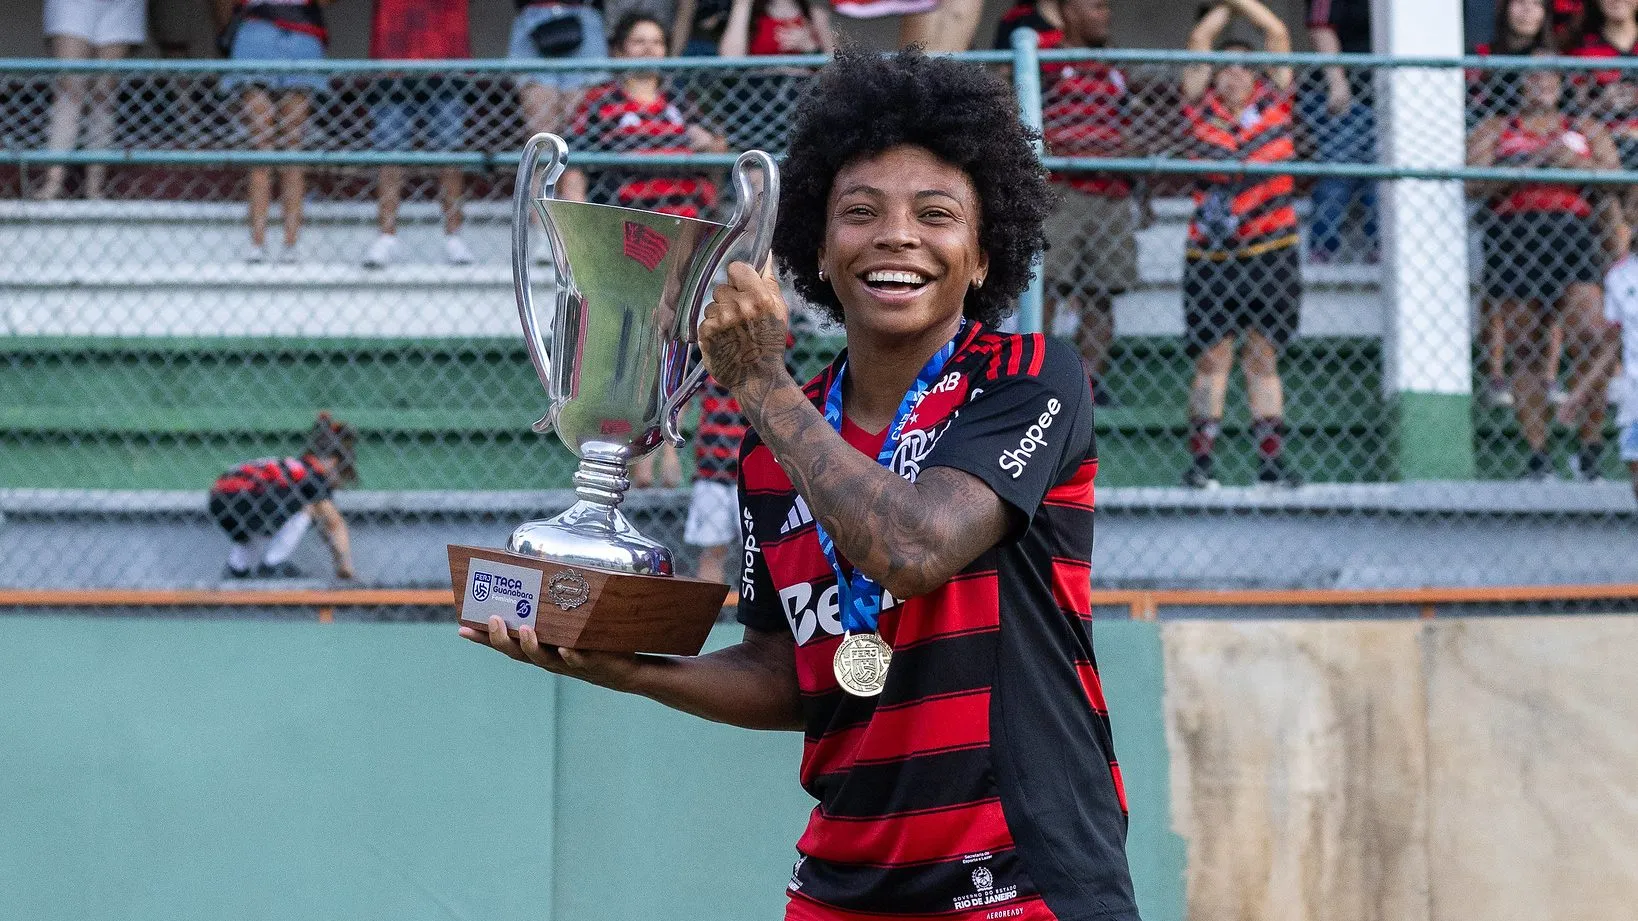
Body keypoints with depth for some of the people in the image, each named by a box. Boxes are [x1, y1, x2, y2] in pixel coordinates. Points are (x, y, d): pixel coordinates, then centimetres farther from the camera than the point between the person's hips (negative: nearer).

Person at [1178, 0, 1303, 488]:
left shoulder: (1273, 106, 9)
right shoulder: (1203, 110, 7)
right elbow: (1198, 41, 4)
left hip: (1271, 254, 1)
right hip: (1210, 256, -1)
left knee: (1263, 360, 4)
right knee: (1212, 359, -2)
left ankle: (1271, 459, 4)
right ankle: (1200, 460, -3)